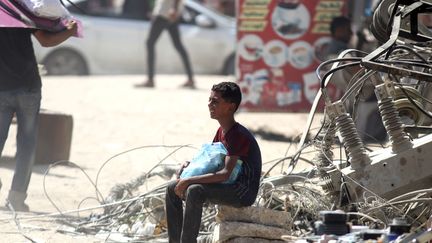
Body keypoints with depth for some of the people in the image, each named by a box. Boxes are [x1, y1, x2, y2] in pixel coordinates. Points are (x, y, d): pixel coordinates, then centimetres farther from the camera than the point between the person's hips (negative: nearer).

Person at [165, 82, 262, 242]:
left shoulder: (238, 135, -20)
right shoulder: (221, 132, 10)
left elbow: (225, 173, -29)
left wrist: (189, 180, -28)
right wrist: (189, 164, -2)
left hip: (244, 192, -10)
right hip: (229, 188, 10)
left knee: (194, 191, -33)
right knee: (172, 189, 3)